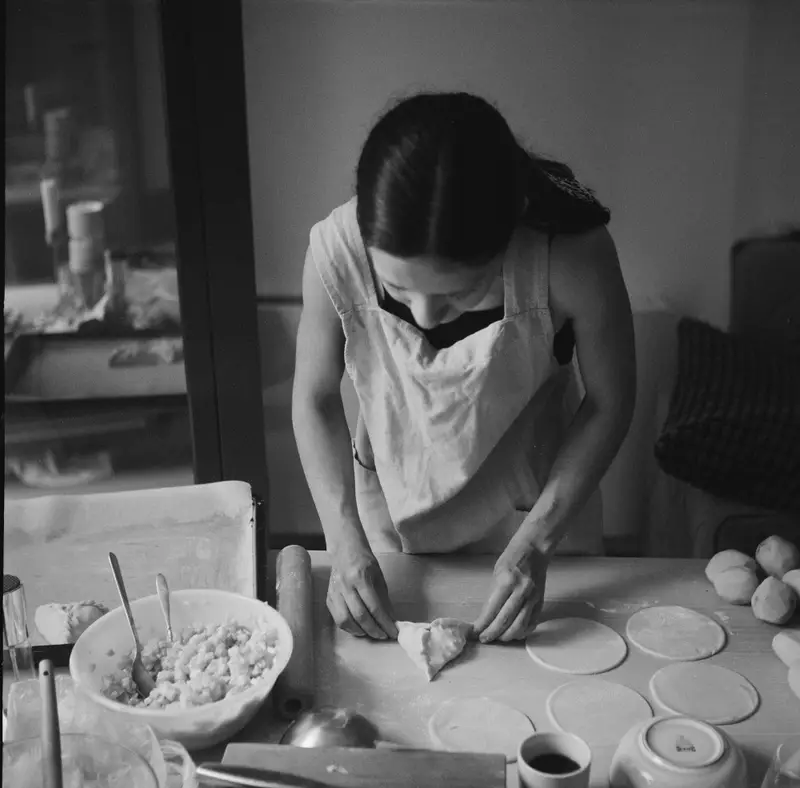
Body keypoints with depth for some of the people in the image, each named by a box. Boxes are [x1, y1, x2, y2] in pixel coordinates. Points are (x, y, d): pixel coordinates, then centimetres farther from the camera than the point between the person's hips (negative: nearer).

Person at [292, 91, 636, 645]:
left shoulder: (573, 255, -34)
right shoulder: (337, 250, -30)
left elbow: (608, 403, -17)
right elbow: (316, 398, -13)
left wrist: (536, 542, -21)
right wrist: (347, 543, -20)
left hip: (536, 503, 0)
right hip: (390, 510, 1)